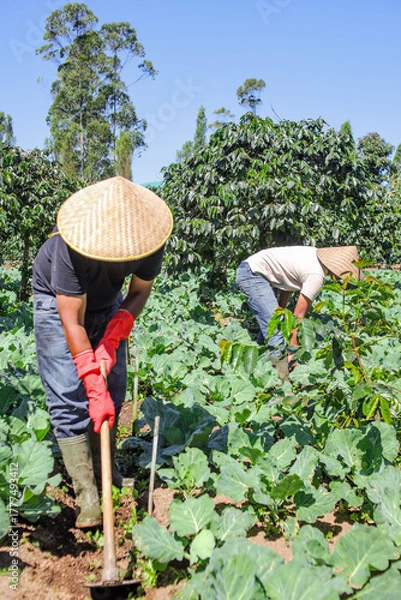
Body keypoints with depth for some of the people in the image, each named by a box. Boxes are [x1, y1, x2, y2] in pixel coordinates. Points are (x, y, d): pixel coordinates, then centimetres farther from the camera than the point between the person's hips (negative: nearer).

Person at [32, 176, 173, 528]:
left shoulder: (149, 240, -28)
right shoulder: (72, 245, -40)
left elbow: (140, 292, -11)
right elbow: (72, 321, -36)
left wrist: (113, 339, -25)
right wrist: (95, 390, -37)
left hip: (107, 301, 4)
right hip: (58, 300, -4)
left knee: (114, 390, 2)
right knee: (69, 398, -12)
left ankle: (105, 471, 18)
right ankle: (87, 495, -9)